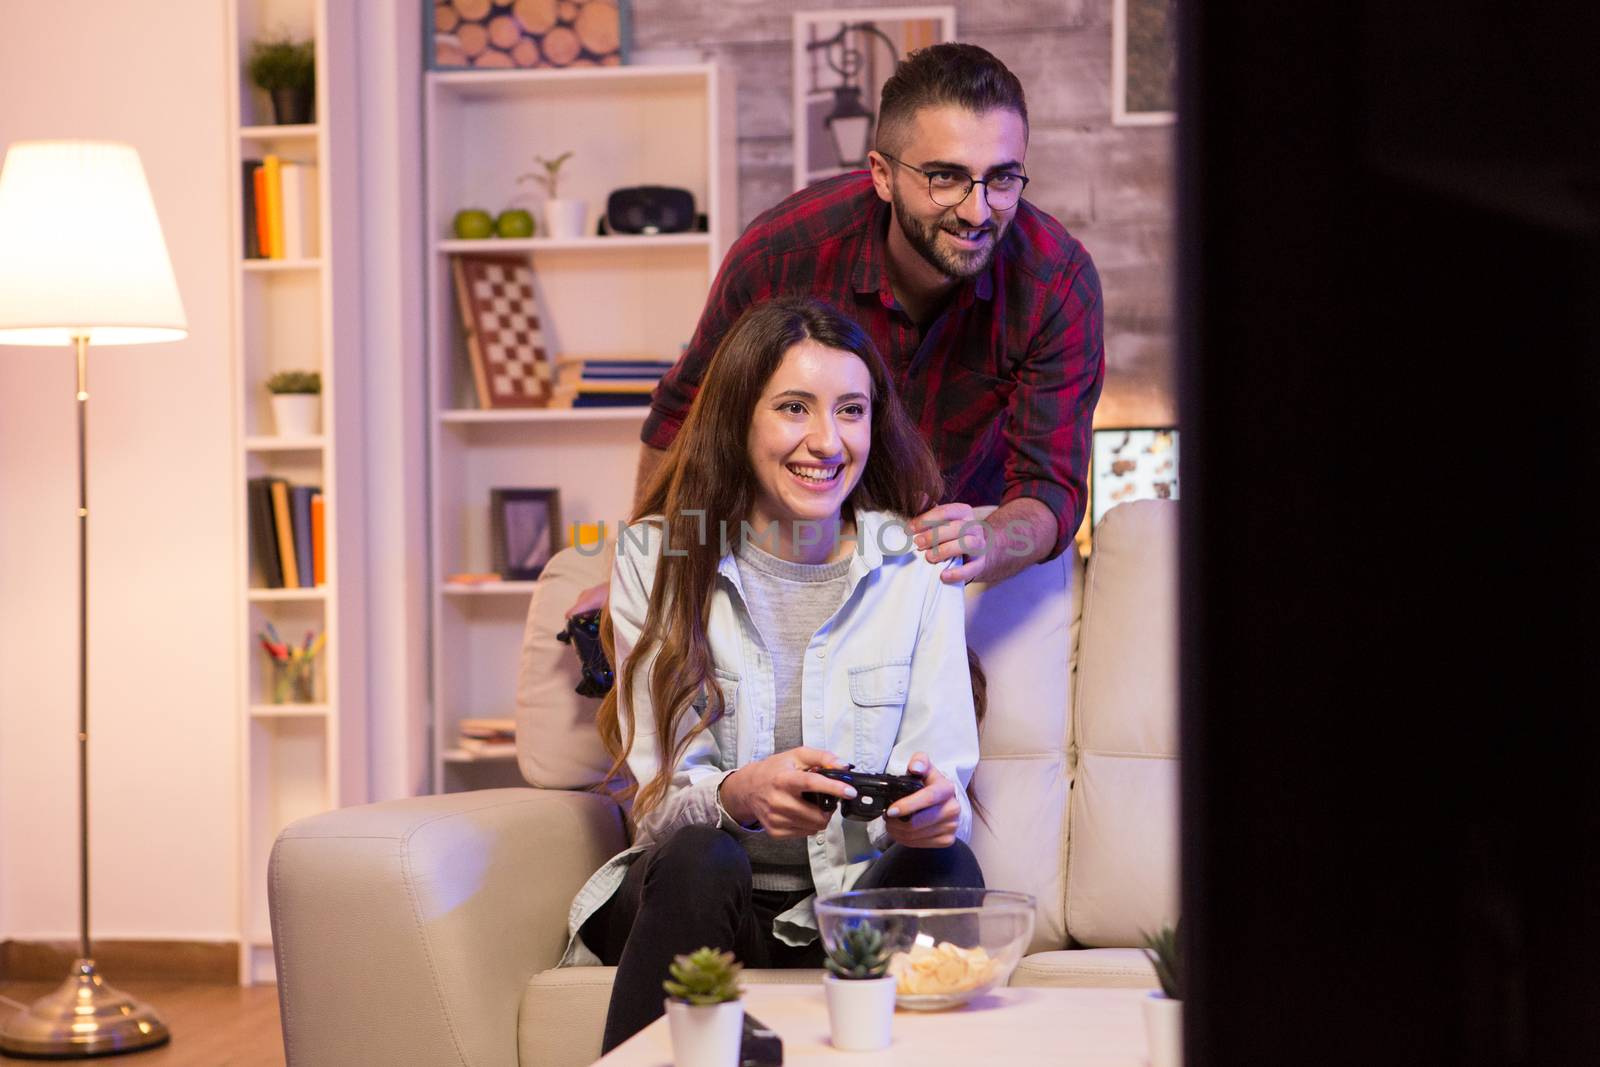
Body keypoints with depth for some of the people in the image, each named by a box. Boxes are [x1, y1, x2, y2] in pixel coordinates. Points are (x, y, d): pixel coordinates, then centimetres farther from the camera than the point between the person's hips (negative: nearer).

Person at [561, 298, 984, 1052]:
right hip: (700, 903, 0)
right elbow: (660, 800, -7)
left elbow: (946, 781, -4)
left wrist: (934, 806, -29)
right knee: (697, 861, -33)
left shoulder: (916, 566, 2)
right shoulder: (659, 558, -1)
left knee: (943, 866, -30)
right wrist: (738, 796, -31)